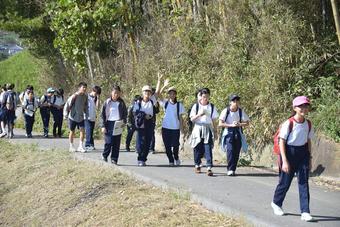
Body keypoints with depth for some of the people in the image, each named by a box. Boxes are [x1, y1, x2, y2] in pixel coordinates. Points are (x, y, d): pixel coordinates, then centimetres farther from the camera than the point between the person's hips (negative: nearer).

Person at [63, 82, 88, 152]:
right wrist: (66, 115, -12)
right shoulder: (74, 96, -18)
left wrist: (86, 114, 9)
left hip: (81, 117, 4)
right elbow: (67, 106, -13)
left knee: (82, 131, -7)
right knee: (72, 132, 8)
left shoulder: (85, 96, -2)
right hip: (73, 117, -4)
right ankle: (71, 147, 21)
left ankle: (81, 146, -1)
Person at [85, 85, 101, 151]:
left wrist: (98, 98, -5)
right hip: (87, 118, -6)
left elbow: (97, 106, -1)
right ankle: (89, 145, -16)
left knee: (91, 132, 7)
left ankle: (87, 145, 11)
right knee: (88, 131, -14)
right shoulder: (86, 97, -3)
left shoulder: (95, 98, 12)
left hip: (93, 118, 6)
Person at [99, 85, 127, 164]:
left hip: (118, 125, 2)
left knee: (116, 144, 1)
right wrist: (103, 126, -6)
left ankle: (114, 159, 9)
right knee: (108, 142, -7)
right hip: (109, 123, -2)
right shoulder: (107, 102, 2)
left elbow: (125, 113, 15)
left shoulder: (121, 103, 7)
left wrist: (124, 122, -4)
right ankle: (104, 156, 16)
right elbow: (102, 115, 3)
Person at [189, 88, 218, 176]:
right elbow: (192, 119, 0)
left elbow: (213, 120, 9)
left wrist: (214, 130, 5)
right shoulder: (196, 106, 4)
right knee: (198, 149, 5)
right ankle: (197, 166, 23)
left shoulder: (212, 107, 7)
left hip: (208, 129, 0)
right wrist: (199, 114, -16)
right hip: (198, 129, 0)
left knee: (208, 148, -10)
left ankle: (209, 168, -14)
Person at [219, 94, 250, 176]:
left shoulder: (241, 111, 1)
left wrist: (239, 124, -12)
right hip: (228, 133, -3)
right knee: (230, 150, -16)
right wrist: (231, 125, -18)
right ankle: (230, 169, -11)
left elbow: (247, 123, 7)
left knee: (236, 152, -1)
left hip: (237, 133, 3)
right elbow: (220, 124, -10)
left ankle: (233, 169, 10)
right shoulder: (225, 111, -7)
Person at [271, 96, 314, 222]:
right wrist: (284, 161, -17)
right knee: (285, 181, 8)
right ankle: (276, 203, 34)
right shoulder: (289, 123, -15)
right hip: (289, 152, -4)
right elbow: (282, 142, -13)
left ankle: (305, 212, -1)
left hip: (303, 154, 4)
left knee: (303, 182, -1)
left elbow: (308, 141, 13)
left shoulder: (308, 124, 2)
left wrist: (310, 158, 11)